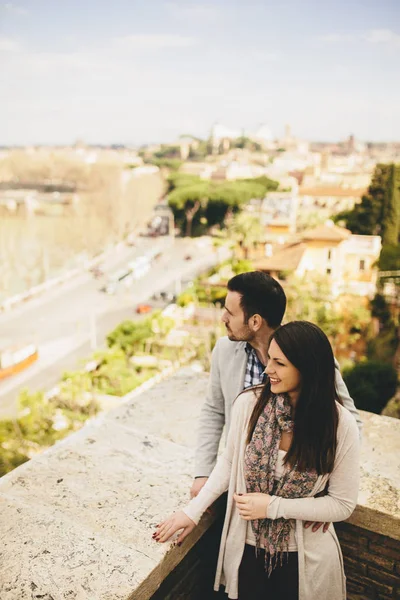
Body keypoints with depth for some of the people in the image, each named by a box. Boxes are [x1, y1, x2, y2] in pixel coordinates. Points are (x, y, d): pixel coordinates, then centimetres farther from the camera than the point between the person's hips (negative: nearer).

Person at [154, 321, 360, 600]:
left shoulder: (340, 425, -21)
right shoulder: (249, 403, -18)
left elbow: (342, 504, -12)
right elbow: (229, 461, -1)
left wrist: (273, 506, -19)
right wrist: (193, 510, -3)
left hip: (306, 556, -1)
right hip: (247, 548, 1)